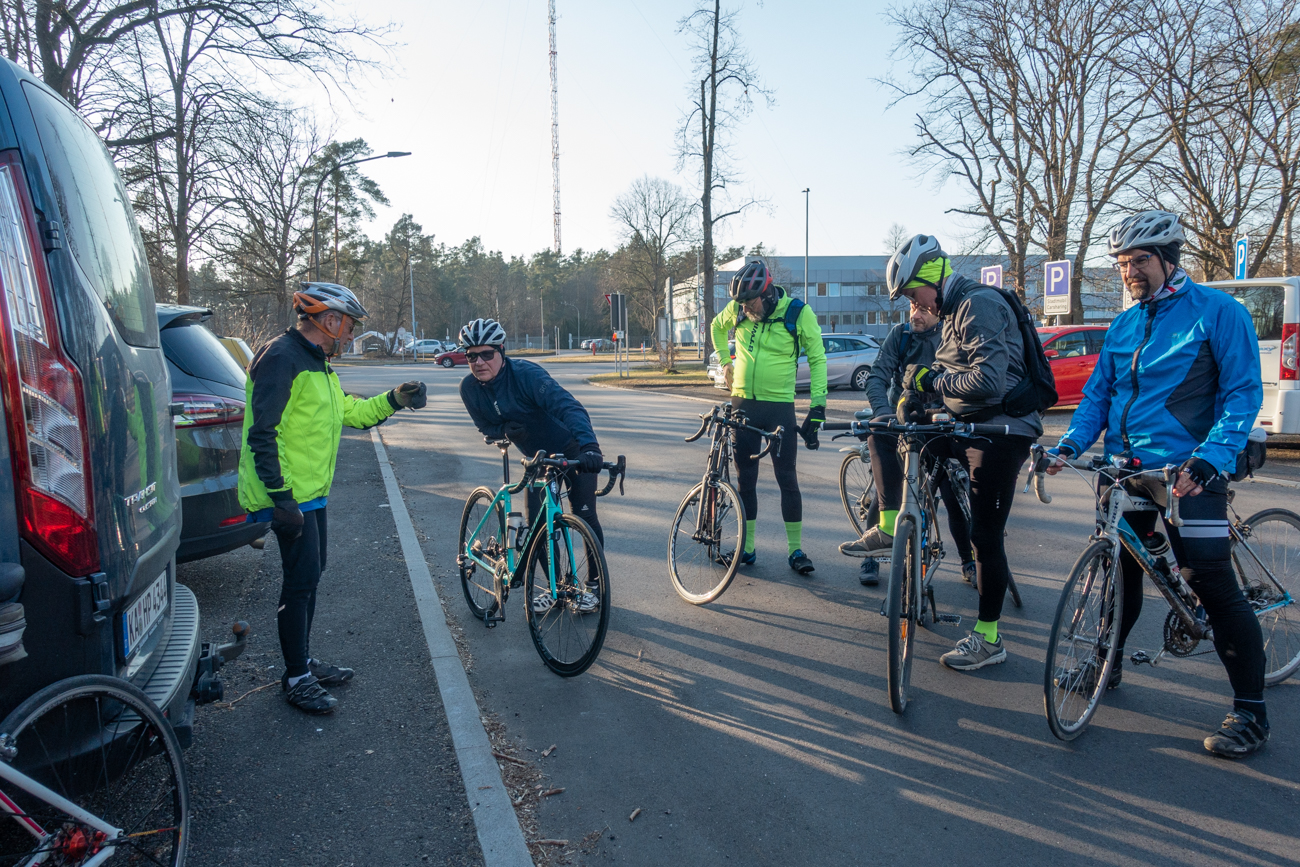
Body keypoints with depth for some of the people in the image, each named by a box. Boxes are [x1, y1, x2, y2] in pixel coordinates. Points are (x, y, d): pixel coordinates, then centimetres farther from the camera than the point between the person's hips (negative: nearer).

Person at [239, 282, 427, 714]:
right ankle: (296, 678, 8)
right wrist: (281, 497, -25)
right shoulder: (282, 358, -17)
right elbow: (262, 435, -22)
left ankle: (303, 660, 31)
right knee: (301, 579, -5)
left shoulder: (317, 364, 16)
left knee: (309, 575, 17)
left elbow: (349, 412, 22)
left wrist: (394, 399, 9)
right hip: (289, 496, -10)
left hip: (310, 491, 10)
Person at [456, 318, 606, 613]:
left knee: (584, 516, -8)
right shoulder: (470, 388, -12)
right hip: (537, 456, 6)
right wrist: (505, 430, -25)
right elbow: (486, 427, 1)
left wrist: (589, 446, -59)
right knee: (536, 522, 0)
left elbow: (568, 406, -42)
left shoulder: (527, 374, -31)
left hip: (573, 451, -5)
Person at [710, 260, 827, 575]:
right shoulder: (737, 309, -1)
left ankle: (796, 549, 11)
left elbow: (817, 359, -3)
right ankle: (747, 548, 18)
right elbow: (717, 327, 23)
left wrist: (817, 405, -9)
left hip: (780, 406, -3)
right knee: (745, 478, 7)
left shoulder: (798, 313, -10)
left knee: (787, 478, -1)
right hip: (743, 404, 3)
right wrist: (725, 361, 16)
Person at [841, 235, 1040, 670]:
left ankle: (988, 638, 10)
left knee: (985, 535, -3)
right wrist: (911, 392, 2)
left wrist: (930, 379, -17)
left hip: (1000, 430, -10)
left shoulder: (980, 306, -18)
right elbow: (942, 368, 19)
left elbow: (988, 382, -29)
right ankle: (889, 529, 17)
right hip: (970, 425, 10)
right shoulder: (955, 310, 14)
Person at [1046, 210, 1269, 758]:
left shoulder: (1217, 312, -5)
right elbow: (1097, 395, 13)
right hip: (1125, 469, 6)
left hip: (1189, 474, -5)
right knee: (1121, 568, 14)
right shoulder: (1124, 326, 12)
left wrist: (1208, 459, -23)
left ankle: (1251, 711, 8)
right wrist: (1069, 445, -4)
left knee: (1213, 585, -6)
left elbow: (1243, 395, -9)